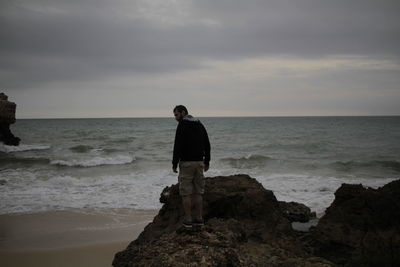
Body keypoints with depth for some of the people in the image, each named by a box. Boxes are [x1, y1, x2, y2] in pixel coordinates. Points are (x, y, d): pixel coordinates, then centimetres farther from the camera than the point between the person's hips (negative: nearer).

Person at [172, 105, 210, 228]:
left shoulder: (182, 125, -10)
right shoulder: (200, 125, 12)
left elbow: (178, 145, -16)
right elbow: (207, 144, 12)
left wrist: (174, 163, -10)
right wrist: (207, 162, 17)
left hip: (186, 163, -6)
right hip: (199, 162, 6)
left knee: (186, 193, 1)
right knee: (198, 192, 11)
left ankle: (188, 220, 3)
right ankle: (198, 218, 13)